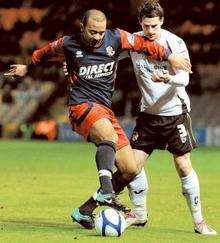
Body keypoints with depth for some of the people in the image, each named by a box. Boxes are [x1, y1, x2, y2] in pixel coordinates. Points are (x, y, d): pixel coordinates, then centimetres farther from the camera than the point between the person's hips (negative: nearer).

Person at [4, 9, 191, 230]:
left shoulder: (116, 38, 2)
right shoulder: (68, 44, -1)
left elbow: (144, 45, 15)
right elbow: (45, 53, 20)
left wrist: (170, 57, 8)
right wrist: (28, 68, 35)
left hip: (105, 110, 5)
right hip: (82, 106, -5)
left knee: (130, 170, 0)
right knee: (109, 135, -39)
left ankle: (84, 211, 10)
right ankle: (106, 192, -56)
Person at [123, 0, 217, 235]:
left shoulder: (175, 43, -15)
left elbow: (184, 78, -20)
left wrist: (168, 79, -42)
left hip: (175, 112, -4)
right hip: (148, 112, 4)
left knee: (183, 165, -5)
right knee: (134, 162, -2)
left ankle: (198, 220, 5)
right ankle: (139, 214, 17)